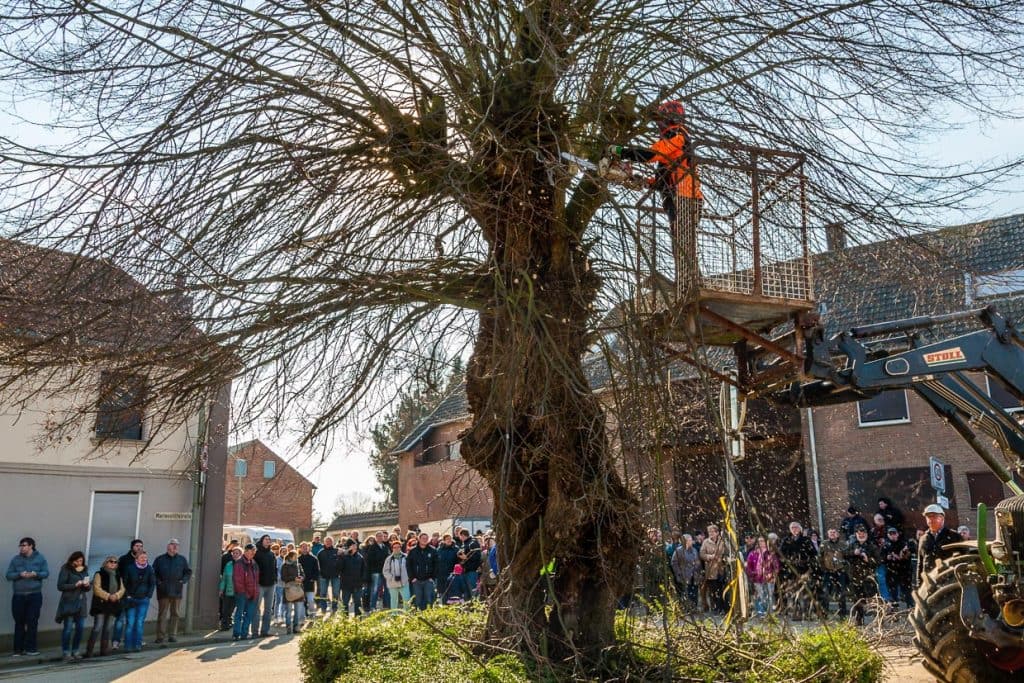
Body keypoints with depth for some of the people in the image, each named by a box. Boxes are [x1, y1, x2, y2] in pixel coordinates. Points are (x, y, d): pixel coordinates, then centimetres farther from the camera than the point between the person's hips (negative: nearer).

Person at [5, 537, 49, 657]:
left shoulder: (40, 558, 2)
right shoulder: (15, 559, 5)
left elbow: (46, 573, -1)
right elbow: (8, 575, 0)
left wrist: (36, 574, -20)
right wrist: (20, 574, -18)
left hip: (35, 595, -1)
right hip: (18, 596, 1)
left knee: (32, 622, -1)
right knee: (19, 622, 6)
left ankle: (31, 648, 5)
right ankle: (18, 649, 13)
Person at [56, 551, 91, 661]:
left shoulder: (84, 570, 13)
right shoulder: (66, 569, -3)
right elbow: (60, 586, -9)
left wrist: (87, 585, -4)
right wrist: (75, 585, -18)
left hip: (81, 603, 5)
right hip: (69, 602, -5)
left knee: (80, 627, 5)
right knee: (68, 628, -5)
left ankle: (75, 651, 16)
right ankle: (66, 652, 4)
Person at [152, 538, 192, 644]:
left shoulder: (182, 559, 10)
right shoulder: (160, 559, 5)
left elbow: (188, 572, 14)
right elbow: (153, 573, 7)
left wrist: (183, 580, -1)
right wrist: (158, 582, -8)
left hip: (177, 591, 2)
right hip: (163, 591, -2)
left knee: (175, 614, 5)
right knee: (162, 614, -2)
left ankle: (172, 635, 11)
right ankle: (160, 636, 2)